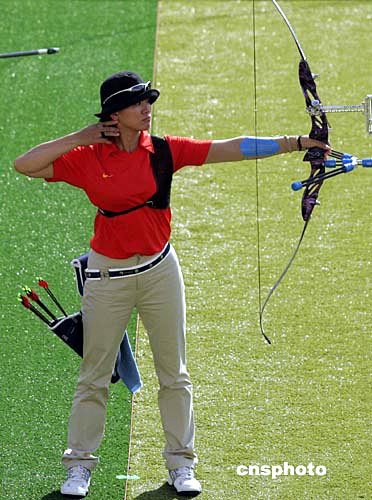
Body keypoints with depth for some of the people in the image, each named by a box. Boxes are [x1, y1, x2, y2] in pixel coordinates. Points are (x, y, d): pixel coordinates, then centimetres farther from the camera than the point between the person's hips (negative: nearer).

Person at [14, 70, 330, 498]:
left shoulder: (165, 151, -4)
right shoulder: (86, 159, -8)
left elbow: (232, 149, -10)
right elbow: (23, 165, -11)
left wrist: (292, 143, -19)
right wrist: (79, 138, -14)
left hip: (159, 270, 2)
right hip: (108, 276, -2)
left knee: (173, 373, 8)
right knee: (94, 376, 6)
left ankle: (180, 463, 19)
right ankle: (79, 466, 17)